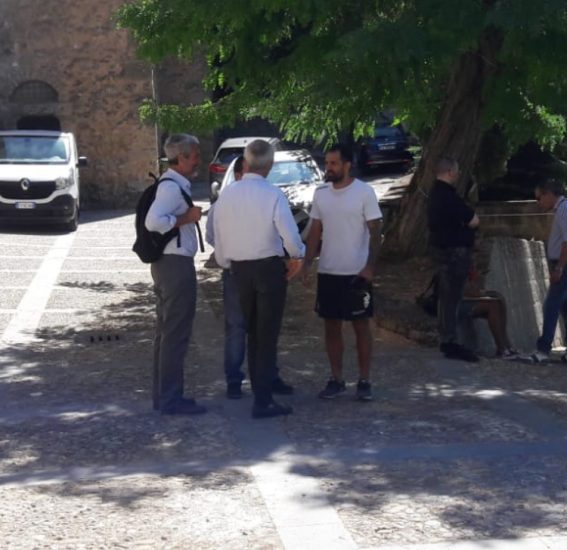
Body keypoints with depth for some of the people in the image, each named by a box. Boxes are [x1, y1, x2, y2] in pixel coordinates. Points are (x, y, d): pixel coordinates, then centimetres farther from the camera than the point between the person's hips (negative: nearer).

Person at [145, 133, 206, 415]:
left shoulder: (175, 185, 14)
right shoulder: (172, 187, -17)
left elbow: (156, 218, 21)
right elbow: (153, 221, -30)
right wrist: (186, 217, -20)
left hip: (166, 263, 11)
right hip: (176, 264, -11)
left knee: (165, 332, 15)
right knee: (175, 335, -5)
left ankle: (163, 395, 23)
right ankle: (171, 399, 0)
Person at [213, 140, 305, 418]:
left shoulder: (226, 195, -2)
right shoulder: (273, 195, -14)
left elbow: (219, 238, 4)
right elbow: (291, 238, -21)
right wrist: (297, 256, 1)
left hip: (239, 269, 4)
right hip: (269, 267, -4)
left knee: (253, 333, 19)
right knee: (267, 336, 4)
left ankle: (259, 392, 28)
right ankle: (263, 402, 4)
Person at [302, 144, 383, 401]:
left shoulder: (364, 192, -8)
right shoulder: (320, 194, 6)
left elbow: (375, 231, -9)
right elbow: (315, 232, 11)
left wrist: (370, 266, -17)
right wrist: (307, 264, 4)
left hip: (356, 273, -5)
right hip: (327, 272, 5)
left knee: (361, 326, 3)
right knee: (331, 326, 8)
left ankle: (364, 380, 11)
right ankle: (336, 379, 18)